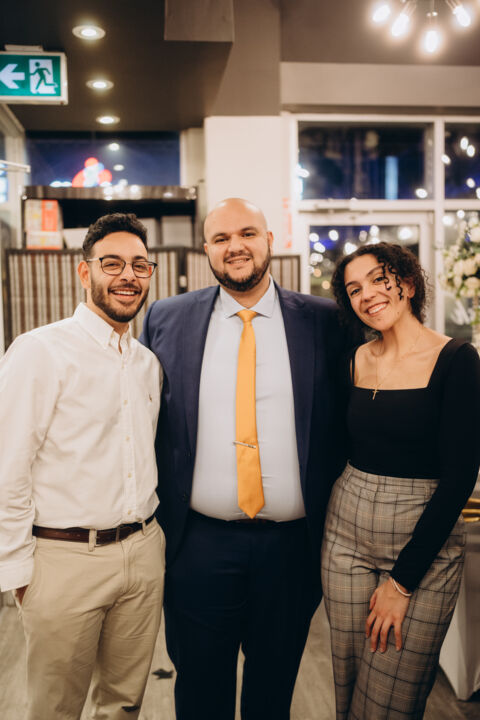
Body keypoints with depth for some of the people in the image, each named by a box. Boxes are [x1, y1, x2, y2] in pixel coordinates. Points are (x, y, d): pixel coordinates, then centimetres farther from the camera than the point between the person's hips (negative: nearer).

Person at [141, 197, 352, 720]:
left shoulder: (323, 321, -1)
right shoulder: (166, 319, 1)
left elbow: (346, 420, 6)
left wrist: (332, 512, 1)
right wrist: (156, 512, 3)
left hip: (291, 545, 0)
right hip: (198, 544, 0)